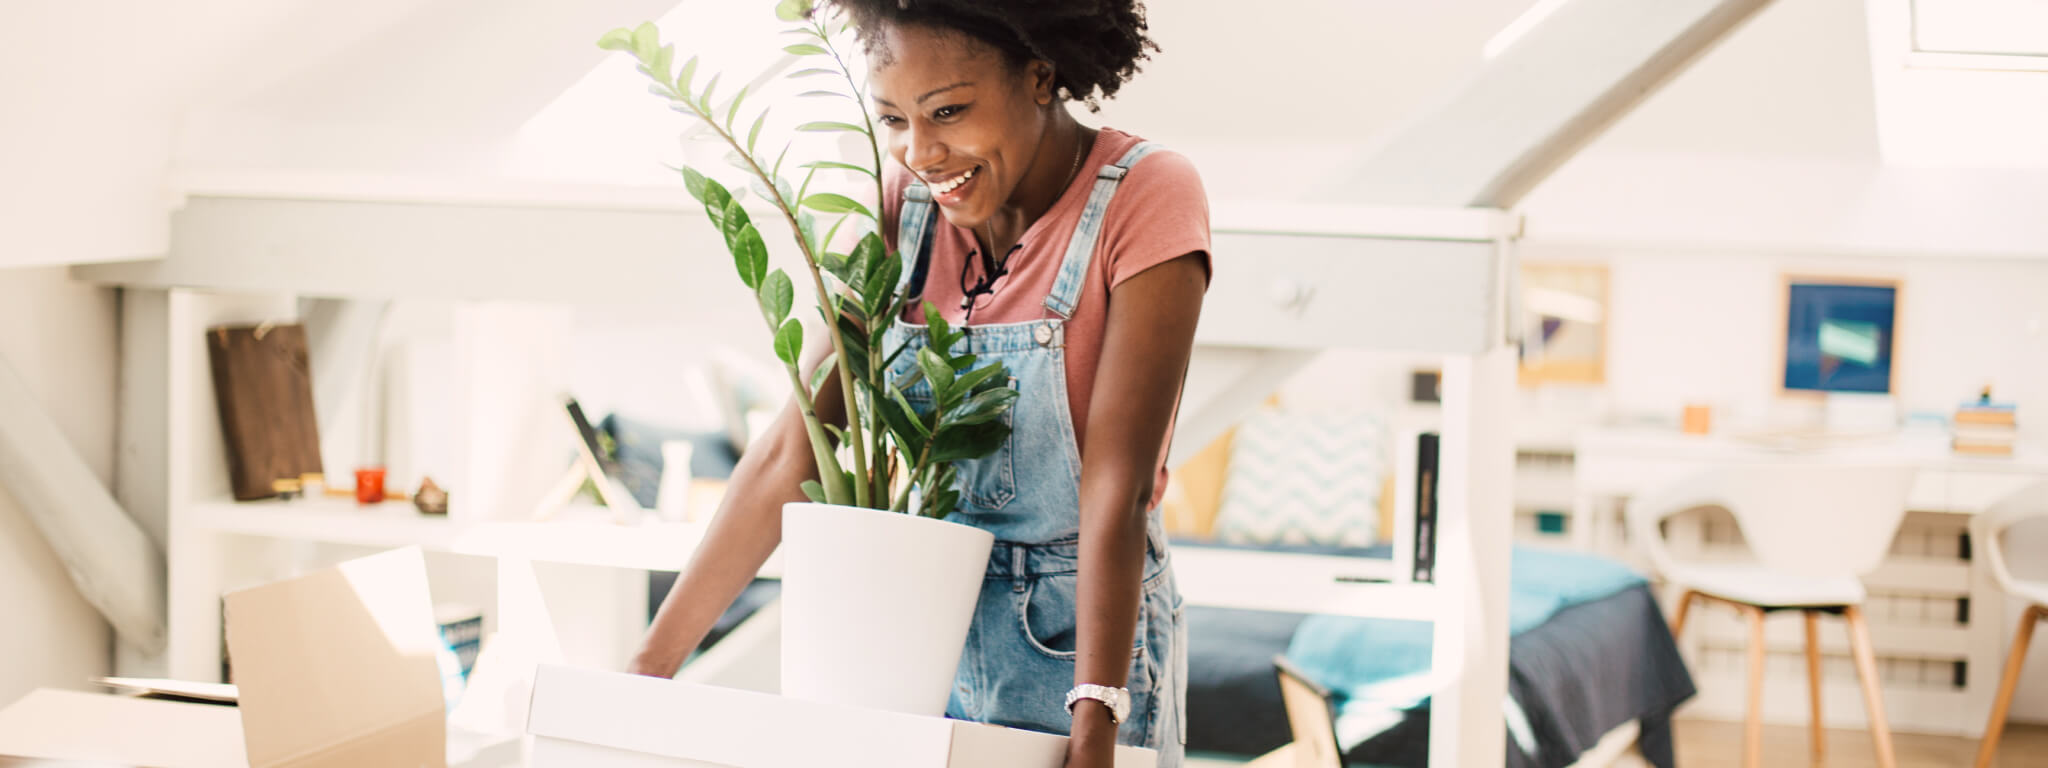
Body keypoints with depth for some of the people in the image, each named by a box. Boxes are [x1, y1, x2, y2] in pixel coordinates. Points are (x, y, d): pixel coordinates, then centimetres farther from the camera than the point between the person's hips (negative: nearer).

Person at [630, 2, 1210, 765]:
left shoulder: (1144, 197, -16)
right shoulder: (904, 203, -4)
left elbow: (1117, 485, -22)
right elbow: (789, 456, -7)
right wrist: (650, 666, -11)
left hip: (1080, 637, -3)